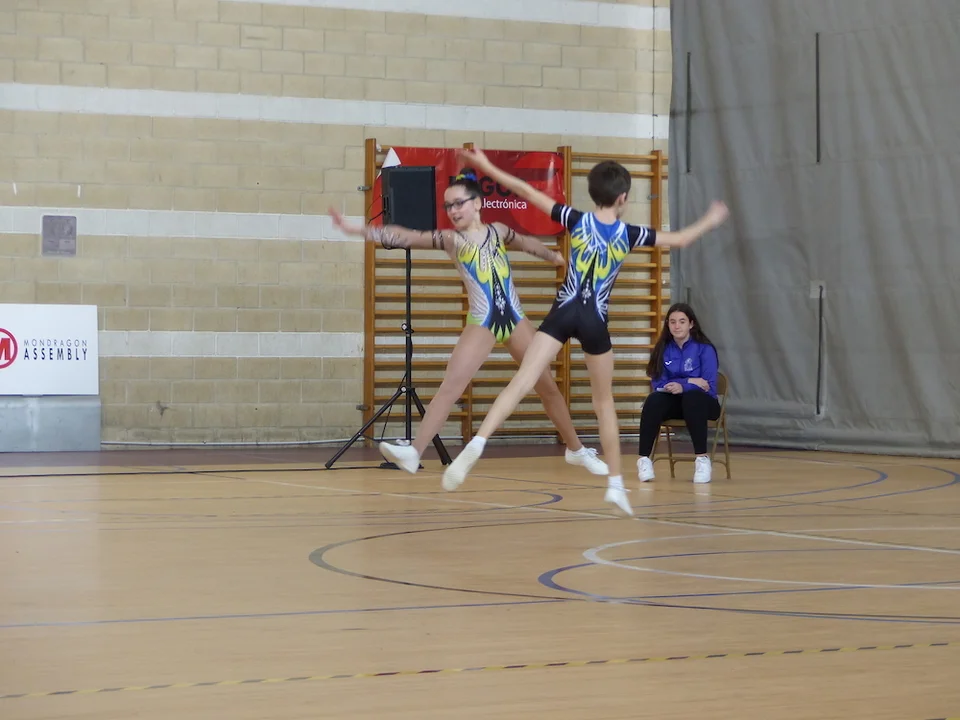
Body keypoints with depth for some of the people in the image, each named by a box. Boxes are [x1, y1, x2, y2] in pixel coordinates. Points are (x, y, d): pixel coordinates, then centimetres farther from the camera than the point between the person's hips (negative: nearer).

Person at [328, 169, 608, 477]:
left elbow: (526, 243, 24)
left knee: (548, 386, 9)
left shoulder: (497, 231, 3)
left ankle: (576, 449, 26)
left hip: (515, 319, 3)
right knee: (449, 387, -18)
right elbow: (405, 237, -16)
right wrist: (357, 229, -28)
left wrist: (554, 256, 43)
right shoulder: (450, 240, -5)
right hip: (481, 324, -3)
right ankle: (414, 451, -23)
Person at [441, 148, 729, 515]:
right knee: (604, 402, 16)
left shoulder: (578, 221, 0)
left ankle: (475, 446, -33)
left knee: (522, 382, -13)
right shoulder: (628, 234, 1)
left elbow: (528, 192, 0)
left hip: (563, 313, 0)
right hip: (594, 321, 0)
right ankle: (615, 483, 16)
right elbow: (679, 240, 13)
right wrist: (710, 221, 32)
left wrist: (487, 167, 7)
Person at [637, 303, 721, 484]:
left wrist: (683, 386, -32)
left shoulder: (704, 348, -8)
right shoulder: (663, 349, 3)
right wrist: (690, 381, -16)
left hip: (701, 403, -3)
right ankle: (644, 459, -28)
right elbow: (658, 384, -4)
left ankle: (702, 458, -33)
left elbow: (709, 386, -15)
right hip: (675, 404, 3)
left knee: (691, 397, -38)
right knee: (654, 400, -30)